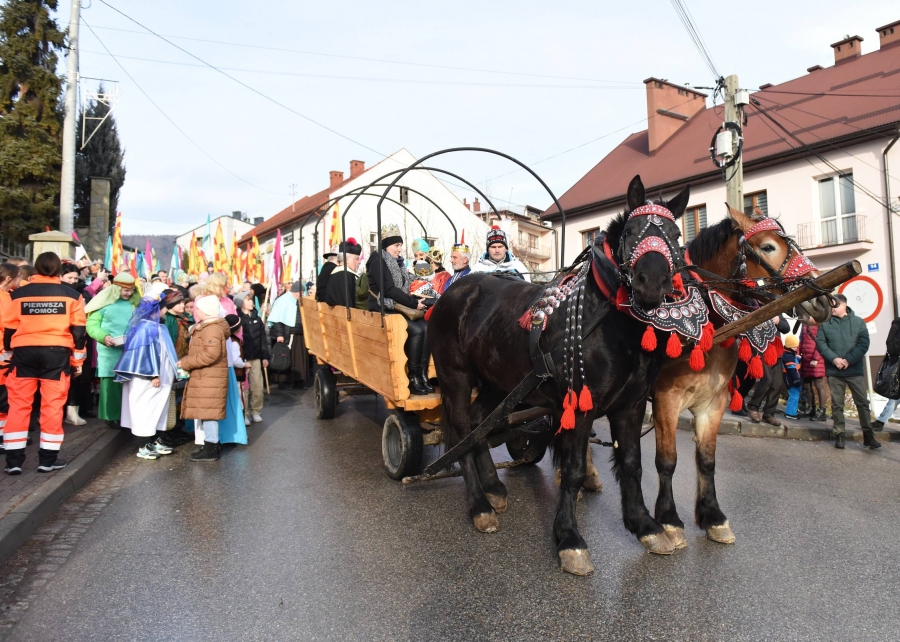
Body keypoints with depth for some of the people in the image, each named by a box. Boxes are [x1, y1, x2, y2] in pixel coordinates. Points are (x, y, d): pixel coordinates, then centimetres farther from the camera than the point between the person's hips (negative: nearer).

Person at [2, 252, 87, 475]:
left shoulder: (18, 294, 4)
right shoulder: (72, 295, 2)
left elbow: (9, 329, 7)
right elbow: (78, 330, 2)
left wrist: (10, 352, 21)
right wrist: (78, 358, 10)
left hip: (24, 352, 1)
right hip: (57, 353, -1)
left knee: (19, 405, 8)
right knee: (52, 405, 4)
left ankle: (14, 460, 10)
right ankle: (47, 459, 8)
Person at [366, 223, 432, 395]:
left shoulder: (395, 263, 19)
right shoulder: (378, 262, -10)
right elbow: (389, 290, -20)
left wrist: (415, 300, 1)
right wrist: (414, 303, -15)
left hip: (396, 309, 8)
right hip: (382, 311, -8)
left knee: (426, 328, -16)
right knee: (416, 331, -27)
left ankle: (423, 374, -16)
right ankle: (413, 377, -20)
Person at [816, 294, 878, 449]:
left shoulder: (858, 322, 5)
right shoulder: (825, 323, 5)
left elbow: (864, 343, -3)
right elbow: (820, 343, -1)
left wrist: (849, 360, -13)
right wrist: (834, 359, -14)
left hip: (854, 370, 0)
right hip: (834, 371, 0)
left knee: (863, 402, 2)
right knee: (837, 404, 5)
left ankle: (868, 434, 11)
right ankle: (839, 435, 12)